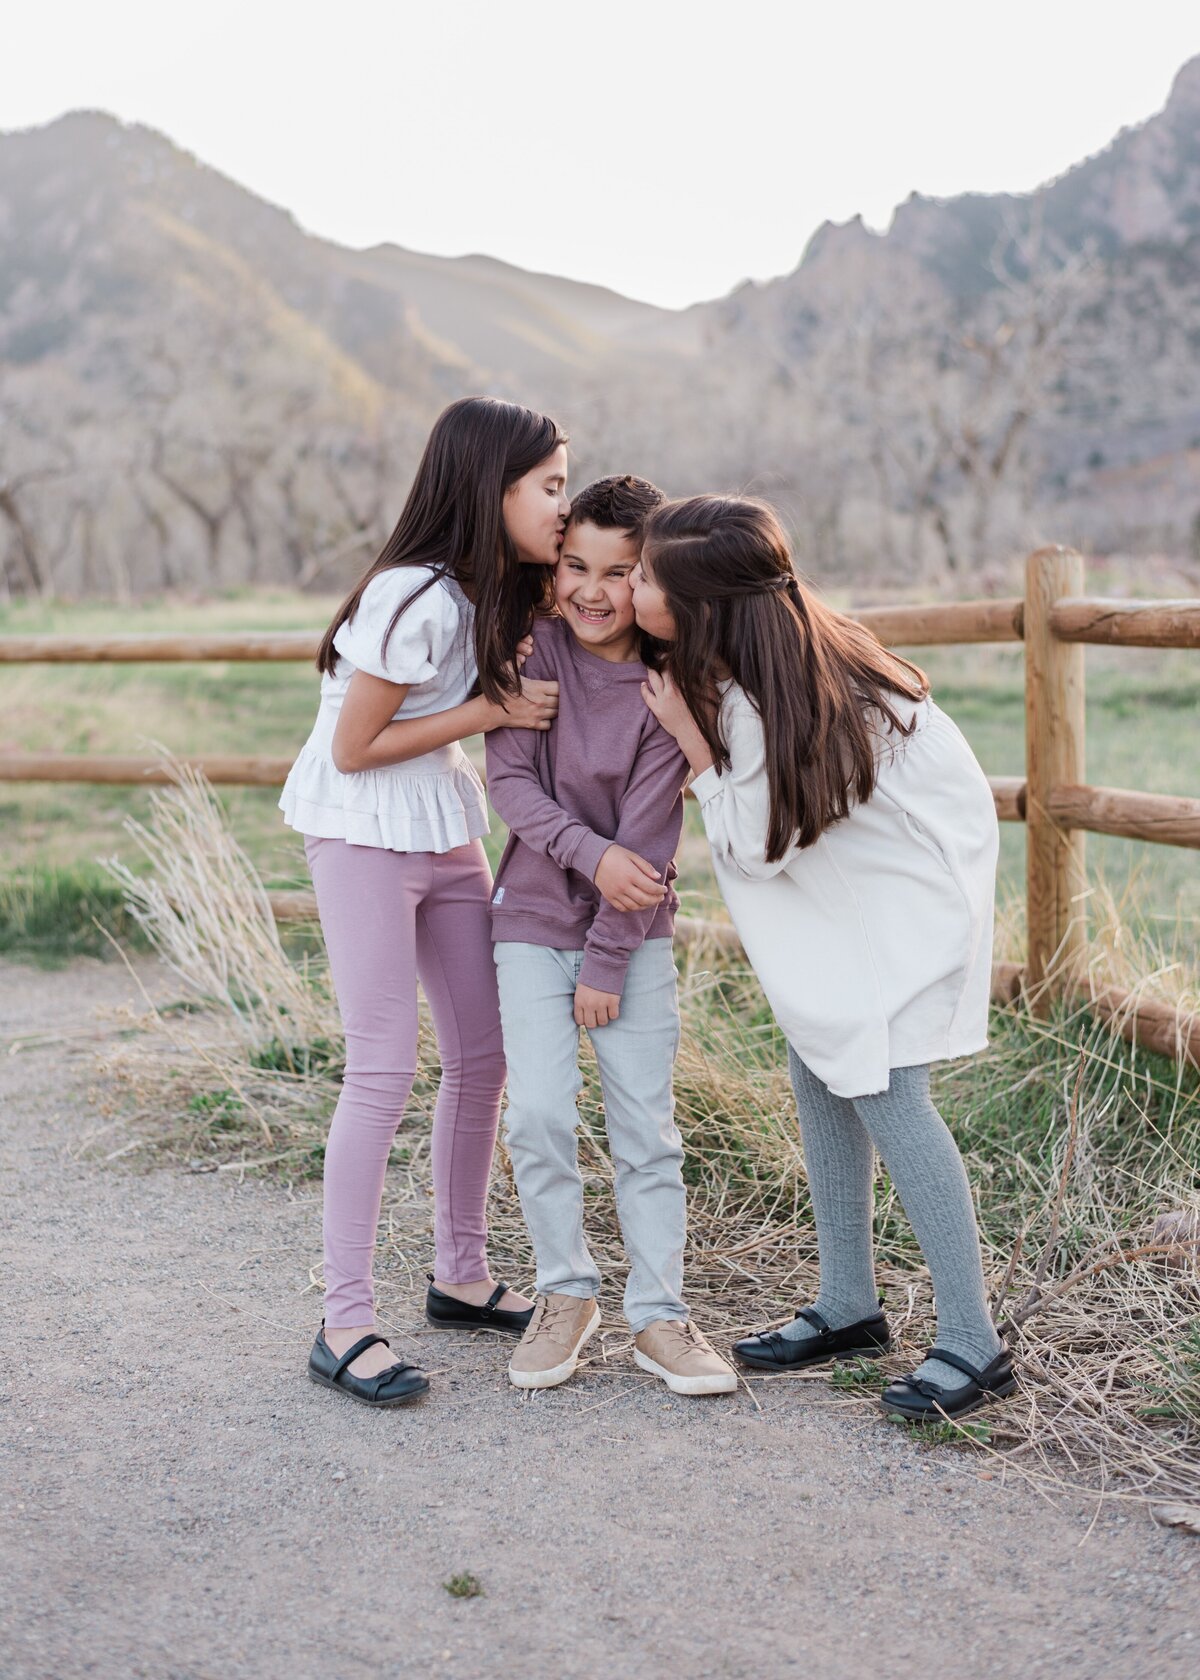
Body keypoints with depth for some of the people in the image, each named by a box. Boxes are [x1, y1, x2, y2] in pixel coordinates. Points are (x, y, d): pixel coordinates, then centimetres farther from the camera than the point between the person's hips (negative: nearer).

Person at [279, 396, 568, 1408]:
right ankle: (345, 1322, -3)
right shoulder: (418, 600, -22)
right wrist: (492, 709, -16)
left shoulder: (499, 593, 4)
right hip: (361, 831, -8)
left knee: (485, 1053, 8)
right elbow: (355, 748, -19)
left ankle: (463, 1277, 23)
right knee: (384, 1067, -10)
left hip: (448, 829, 9)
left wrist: (523, 675, -7)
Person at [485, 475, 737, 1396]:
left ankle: (659, 1313, 13)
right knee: (538, 1115, -6)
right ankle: (566, 1293, 14)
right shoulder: (531, 647, -6)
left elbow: (649, 836, -12)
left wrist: (606, 962, -12)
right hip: (534, 917, 1)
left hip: (634, 932, -1)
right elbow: (511, 780, -9)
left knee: (647, 1123, 0)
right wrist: (590, 854, -23)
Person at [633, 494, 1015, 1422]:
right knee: (819, 1072, 8)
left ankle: (975, 1344, -5)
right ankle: (849, 1308, 19)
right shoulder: (745, 649, -6)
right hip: (843, 866, 9)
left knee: (883, 1088, -13)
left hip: (910, 874, -9)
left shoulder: (760, 695, -31)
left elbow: (758, 847, -22)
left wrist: (688, 736, -20)